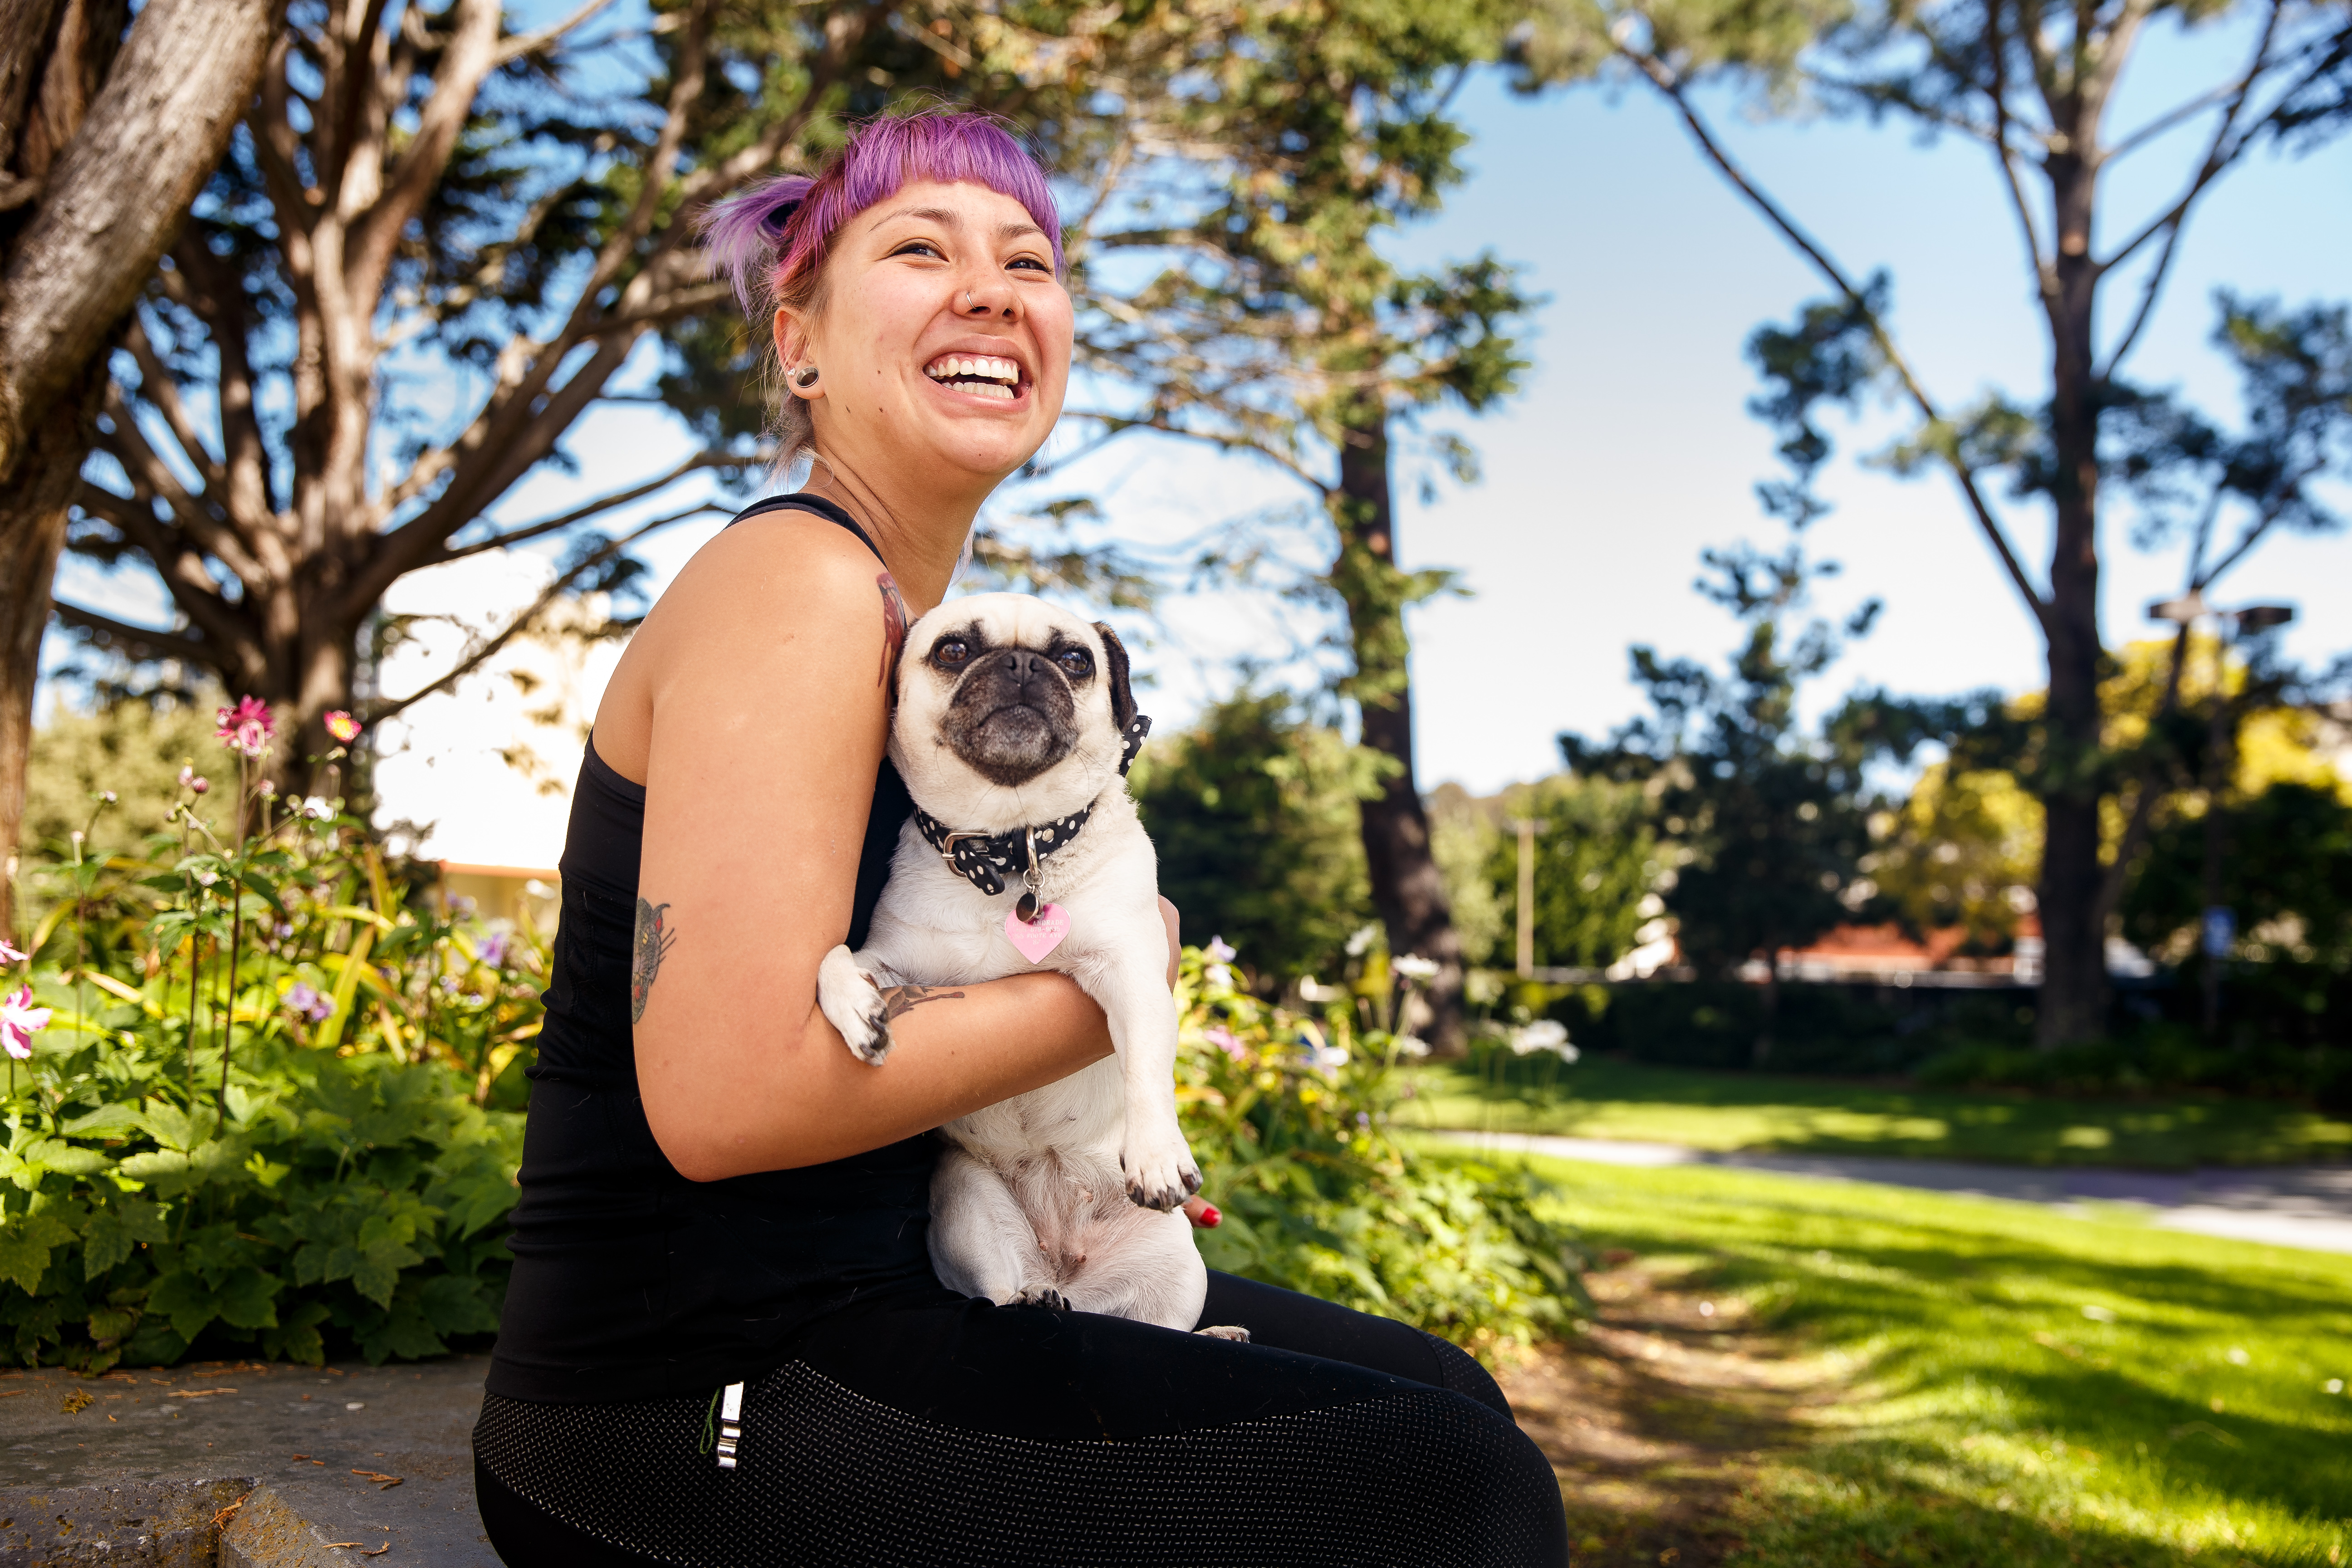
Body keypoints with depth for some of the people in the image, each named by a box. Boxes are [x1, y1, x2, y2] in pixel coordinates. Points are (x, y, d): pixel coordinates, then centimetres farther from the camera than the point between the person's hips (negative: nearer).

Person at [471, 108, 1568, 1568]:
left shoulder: (924, 619, 12)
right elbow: (725, 1089, -27)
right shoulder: (797, 585, -17)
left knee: (1429, 1392, 12)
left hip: (871, 1288, 9)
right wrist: (1105, 989, -14)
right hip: (691, 1408, -9)